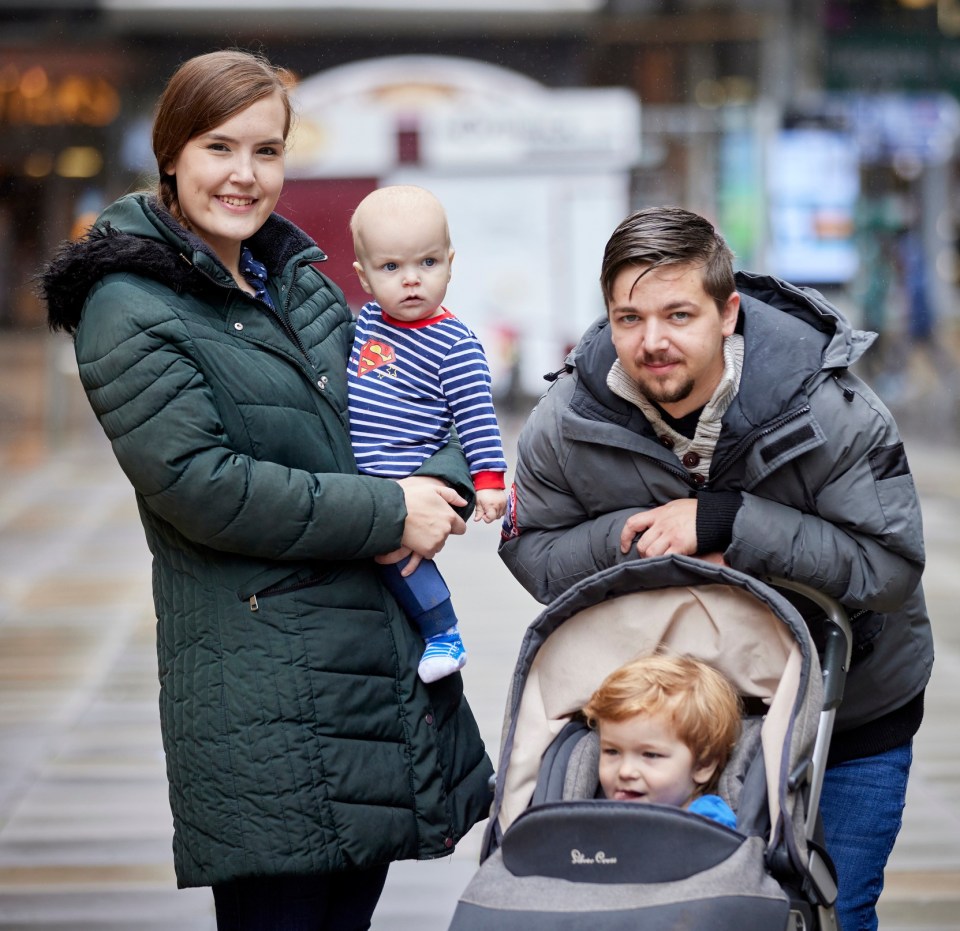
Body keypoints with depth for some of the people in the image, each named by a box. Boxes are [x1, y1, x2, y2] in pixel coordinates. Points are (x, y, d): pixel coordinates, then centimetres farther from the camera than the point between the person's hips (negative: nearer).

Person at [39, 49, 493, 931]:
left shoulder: (296, 275, 15)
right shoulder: (129, 311, -8)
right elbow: (202, 486, -17)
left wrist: (437, 486, -6)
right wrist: (390, 515, -15)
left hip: (385, 652, 7)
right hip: (263, 686, -7)